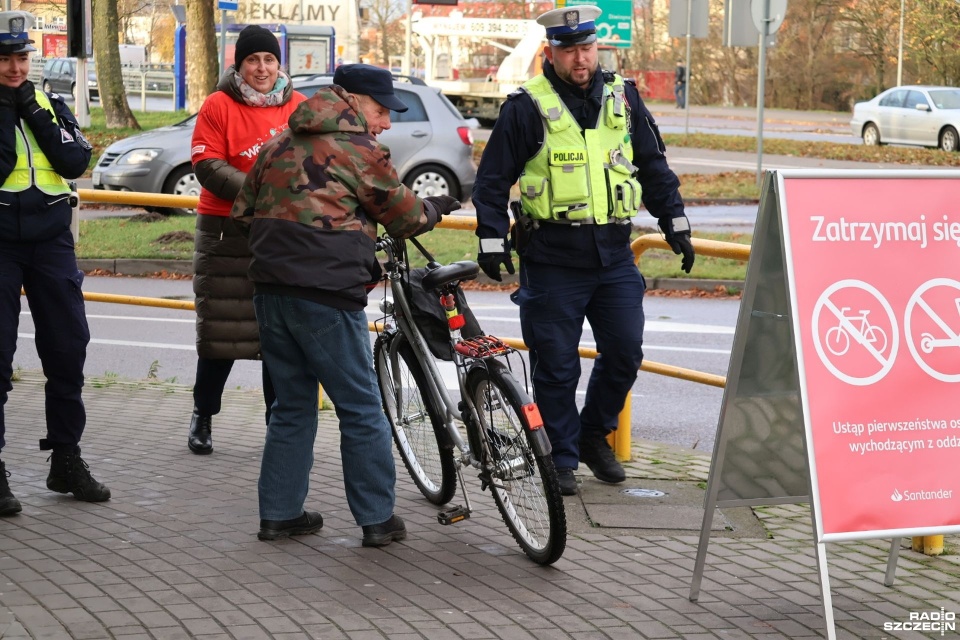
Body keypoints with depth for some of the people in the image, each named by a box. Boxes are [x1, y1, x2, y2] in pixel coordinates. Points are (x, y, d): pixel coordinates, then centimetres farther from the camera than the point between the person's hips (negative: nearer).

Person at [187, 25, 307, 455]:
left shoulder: (298, 107, 6)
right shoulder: (219, 106, -4)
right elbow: (208, 166, -10)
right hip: (228, 233, -3)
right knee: (221, 328, 2)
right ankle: (203, 416, 18)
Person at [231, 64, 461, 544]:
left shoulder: (280, 145, 16)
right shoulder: (358, 150, -4)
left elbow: (244, 210, 20)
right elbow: (406, 217, 4)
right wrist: (436, 208, 25)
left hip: (269, 290, 7)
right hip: (326, 295, -7)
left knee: (292, 405, 17)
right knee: (361, 410, 4)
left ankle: (279, 513, 19)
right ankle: (377, 519, 9)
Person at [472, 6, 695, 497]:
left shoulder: (622, 98, 8)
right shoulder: (527, 106, -5)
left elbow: (654, 166, 17)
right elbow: (493, 179, -2)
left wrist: (675, 224, 14)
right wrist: (492, 239, -8)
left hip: (614, 255, 4)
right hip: (552, 261, -4)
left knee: (625, 353, 5)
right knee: (556, 365, 2)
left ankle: (594, 434, 27)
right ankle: (562, 460, 14)